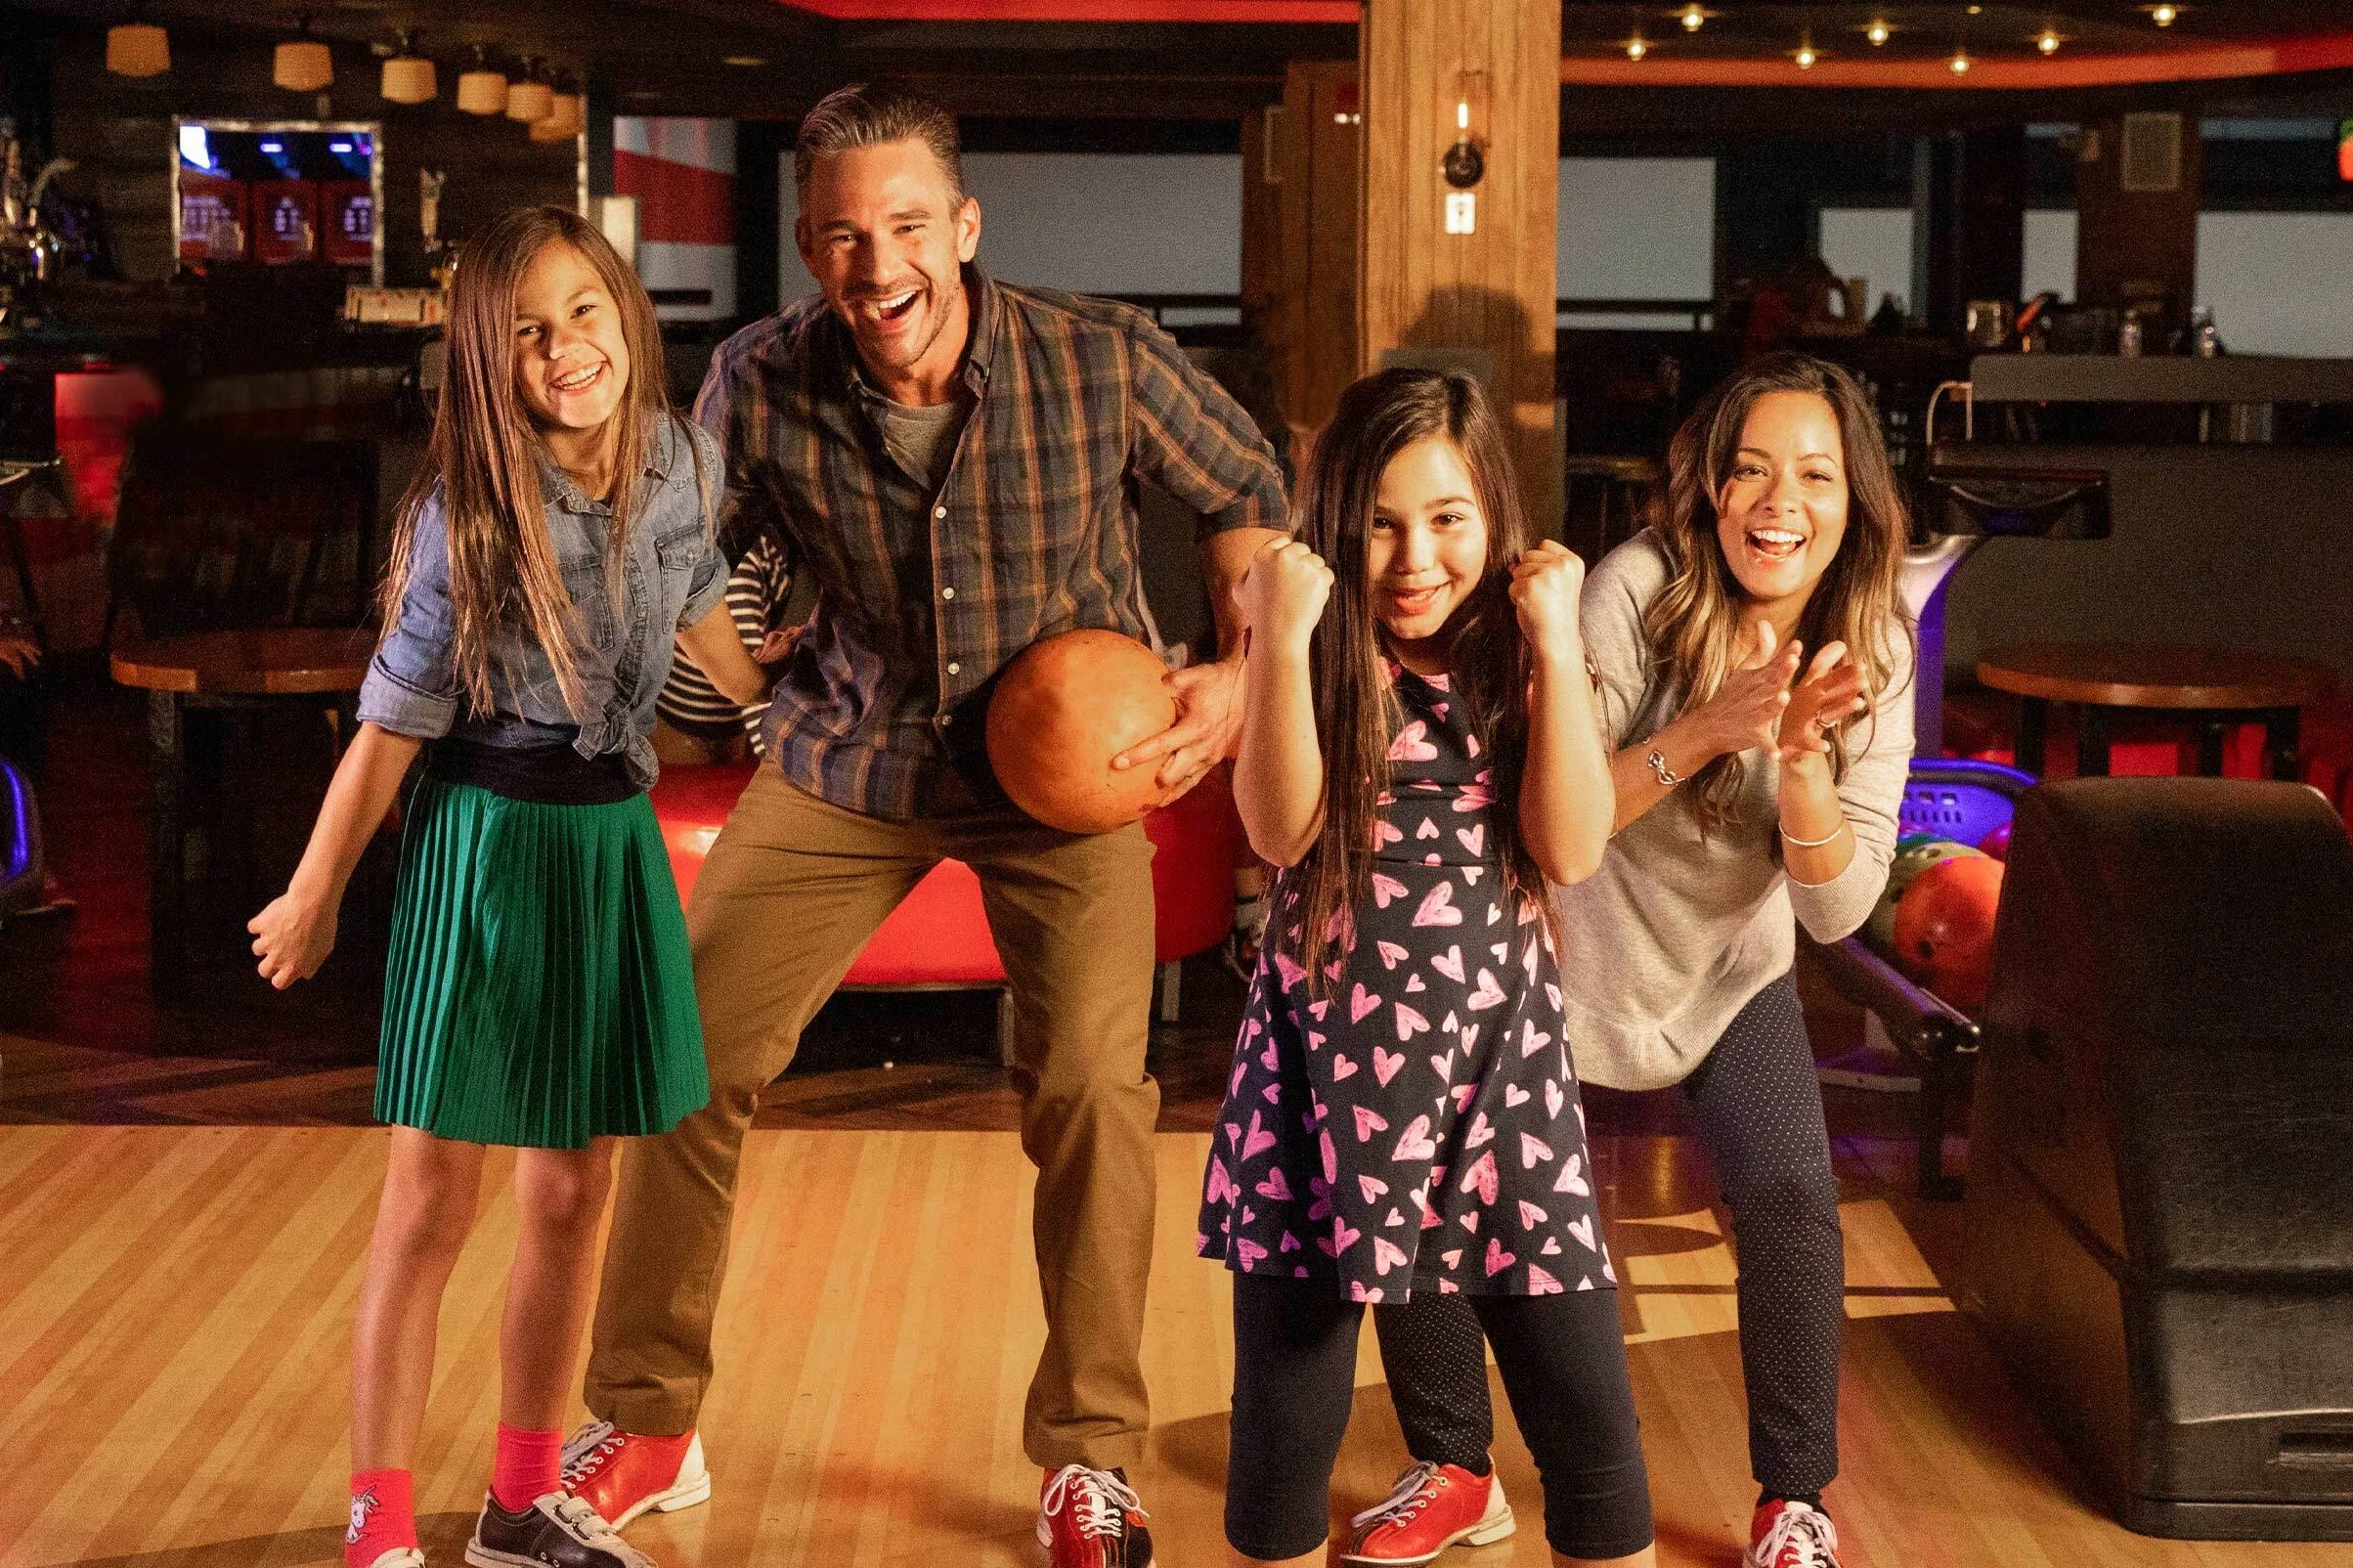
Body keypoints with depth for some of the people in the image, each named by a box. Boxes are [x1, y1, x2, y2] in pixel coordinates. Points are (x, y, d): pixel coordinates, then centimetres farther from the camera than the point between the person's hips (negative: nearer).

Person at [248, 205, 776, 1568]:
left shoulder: (681, 462, -2)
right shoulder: (468, 512, -15)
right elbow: (394, 721, -8)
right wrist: (315, 896, 0)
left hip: (613, 840, 5)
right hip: (486, 841, -5)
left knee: (574, 1187, 11)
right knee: (434, 1196, -2)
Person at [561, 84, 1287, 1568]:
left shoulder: (1105, 359, -21)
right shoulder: (760, 385, -18)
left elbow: (1248, 494, -3)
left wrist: (1243, 676, -15)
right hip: (850, 759, 2)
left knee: (1091, 1085, -13)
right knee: (685, 1055, -2)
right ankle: (647, 1427, 17)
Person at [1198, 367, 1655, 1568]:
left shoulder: (1517, 657, 5)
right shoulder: (1316, 657, 1)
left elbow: (1572, 850, -7)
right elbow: (1282, 830, -14)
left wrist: (1556, 642, -10)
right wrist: (1285, 634, -20)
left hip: (1503, 1060, 1)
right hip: (1329, 1061, -1)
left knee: (1590, 1426, 1)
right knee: (1286, 1427, 3)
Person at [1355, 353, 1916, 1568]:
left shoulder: (1871, 646, -13)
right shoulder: (1638, 591, -23)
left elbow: (1838, 908, -16)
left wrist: (1800, 758, -33)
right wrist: (1708, 727, -39)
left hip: (1728, 970, 2)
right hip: (1560, 955, -1)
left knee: (1787, 1193, -21)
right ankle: (1453, 1470, 15)